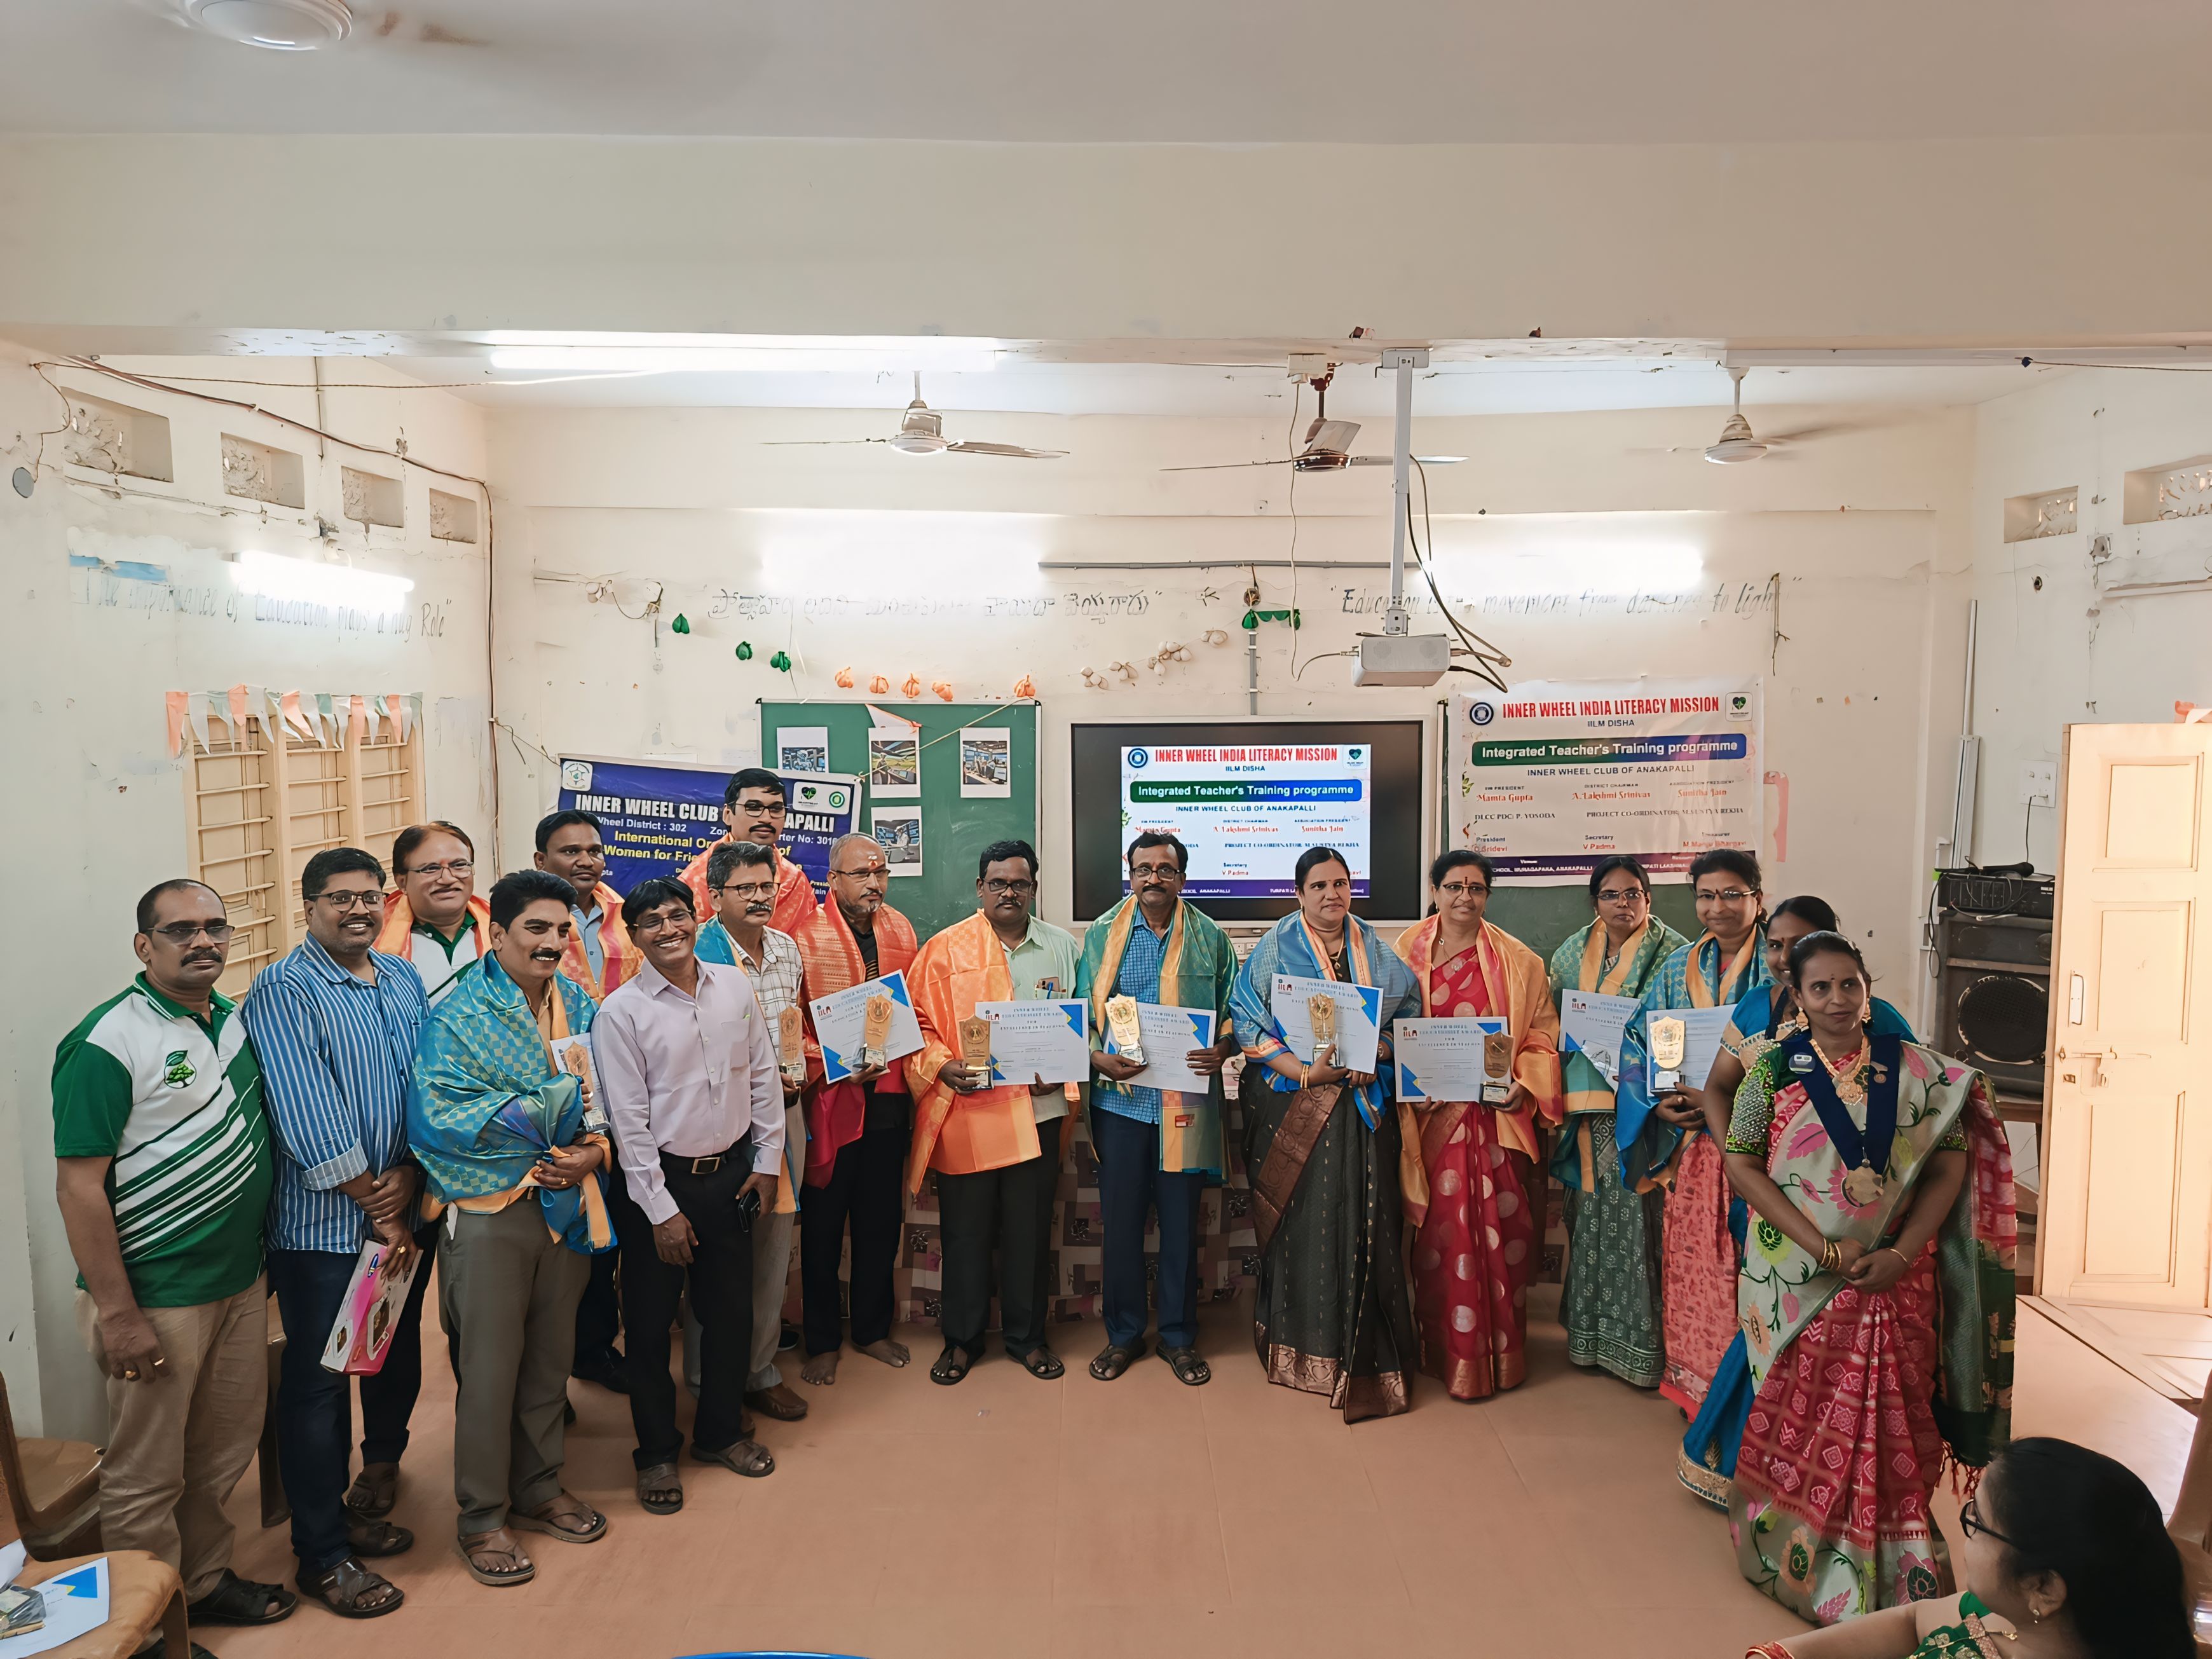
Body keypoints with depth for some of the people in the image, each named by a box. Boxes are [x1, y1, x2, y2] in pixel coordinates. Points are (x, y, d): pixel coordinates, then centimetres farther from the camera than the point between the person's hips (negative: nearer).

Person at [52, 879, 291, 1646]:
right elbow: (79, 1186, -18)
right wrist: (117, 1314, -19)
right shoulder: (109, 1041, -17)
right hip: (156, 1294, -7)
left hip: (240, 1279, 7)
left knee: (224, 1450, 19)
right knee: (147, 1474, 7)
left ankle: (205, 1580, 37)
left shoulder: (235, 1022, 6)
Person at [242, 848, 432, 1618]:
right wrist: (375, 1209, -14)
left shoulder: (406, 980, 10)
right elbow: (311, 1118, -17)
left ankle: (373, 1491, 42)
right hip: (324, 1227, -6)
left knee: (399, 1364, 18)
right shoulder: (284, 991, -10)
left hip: (409, 1213, 6)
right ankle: (324, 1555, 15)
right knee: (319, 1382, 3)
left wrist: (412, 1175, -9)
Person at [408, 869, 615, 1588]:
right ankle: (482, 1519, 21)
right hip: (489, 1210, -5)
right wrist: (559, 1107, -21)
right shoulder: (459, 1015, -11)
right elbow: (438, 1116, -21)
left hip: (567, 1201, 5)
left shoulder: (580, 1006, 6)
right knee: (490, 1368, 4)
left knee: (551, 1357, 16)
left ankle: (539, 1489, 34)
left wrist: (595, 1151, -11)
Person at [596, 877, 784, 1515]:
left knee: (731, 1310, 14)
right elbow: (628, 1120, -11)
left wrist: (767, 1161, 6)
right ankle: (657, 1452, 28)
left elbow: (764, 1075, 8)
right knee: (651, 1321, 8)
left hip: (731, 1172, 4)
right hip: (659, 1181, -3)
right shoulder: (621, 1012, -11)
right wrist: (661, 1210, -12)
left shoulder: (735, 986, 1)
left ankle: (720, 1431, 35)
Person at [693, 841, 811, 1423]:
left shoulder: (787, 949, 8)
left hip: (783, 1110, 6)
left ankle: (761, 1370, 29)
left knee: (775, 1244, 13)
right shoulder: (697, 956, -13)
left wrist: (796, 1077, 4)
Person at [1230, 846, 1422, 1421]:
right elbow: (1249, 1027, -6)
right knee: (1301, 1220, 0)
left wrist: (1372, 1056, -11)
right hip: (1293, 1109, -2)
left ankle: (1365, 1350, 11)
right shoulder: (1275, 950, 1)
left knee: (1364, 1220, 0)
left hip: (1367, 1107, 2)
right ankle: (1302, 1346, 14)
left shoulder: (1377, 951, 11)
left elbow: (1407, 1017, 8)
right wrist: (1307, 1071, -17)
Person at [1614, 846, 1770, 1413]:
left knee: (1742, 1263, -4)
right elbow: (1638, 1040, 11)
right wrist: (1658, 1103, -4)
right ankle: (1693, 1376, 23)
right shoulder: (1679, 968, 10)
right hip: (1690, 1139, 4)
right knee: (1689, 1256, 8)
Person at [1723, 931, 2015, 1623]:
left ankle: (1894, 1566, 23)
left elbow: (1950, 1166, 0)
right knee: (1800, 1416, 6)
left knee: (1891, 1419, 5)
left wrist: (1901, 1255, -11)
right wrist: (1822, 1248, -14)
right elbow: (1742, 1165, -6)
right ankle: (1799, 1555, 25)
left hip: (1896, 1277, 1)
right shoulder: (1775, 1070, -4)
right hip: (1799, 1279, -1)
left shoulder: (1915, 1071, 0)